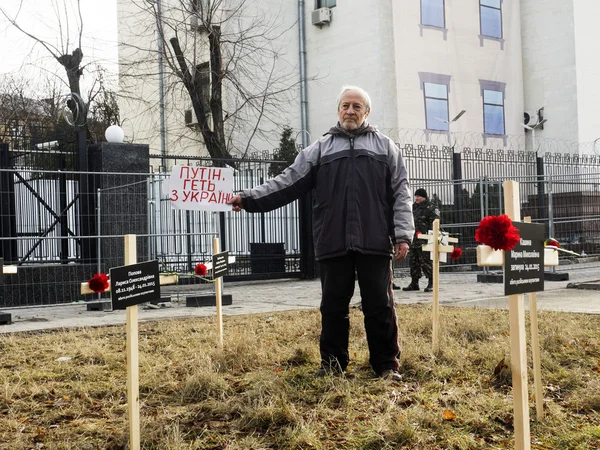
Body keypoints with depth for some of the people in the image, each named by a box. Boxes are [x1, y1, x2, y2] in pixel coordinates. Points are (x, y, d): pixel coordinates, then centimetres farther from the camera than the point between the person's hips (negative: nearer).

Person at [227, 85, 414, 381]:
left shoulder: (385, 147, 13)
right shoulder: (320, 149, 15)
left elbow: (401, 193, 7)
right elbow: (288, 183, 7)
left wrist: (403, 234, -3)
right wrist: (249, 198, -4)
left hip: (375, 243, -1)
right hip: (333, 243, 1)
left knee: (380, 306, 2)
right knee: (333, 307, 7)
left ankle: (387, 365, 13)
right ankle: (332, 363, 19)